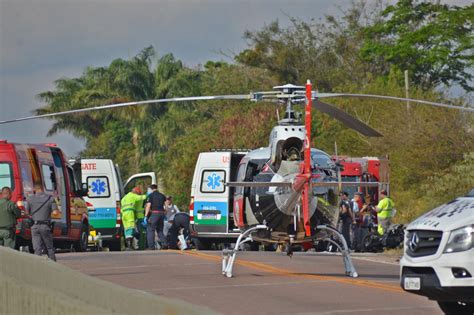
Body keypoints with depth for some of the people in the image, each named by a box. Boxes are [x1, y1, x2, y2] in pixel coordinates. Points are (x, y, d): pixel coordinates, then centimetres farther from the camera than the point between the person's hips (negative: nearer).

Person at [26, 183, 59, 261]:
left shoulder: (30, 199, 2)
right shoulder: (50, 198, 0)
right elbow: (55, 212, -7)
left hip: (35, 226, 0)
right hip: (45, 226, 0)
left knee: (37, 248, 0)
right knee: (49, 247, 12)